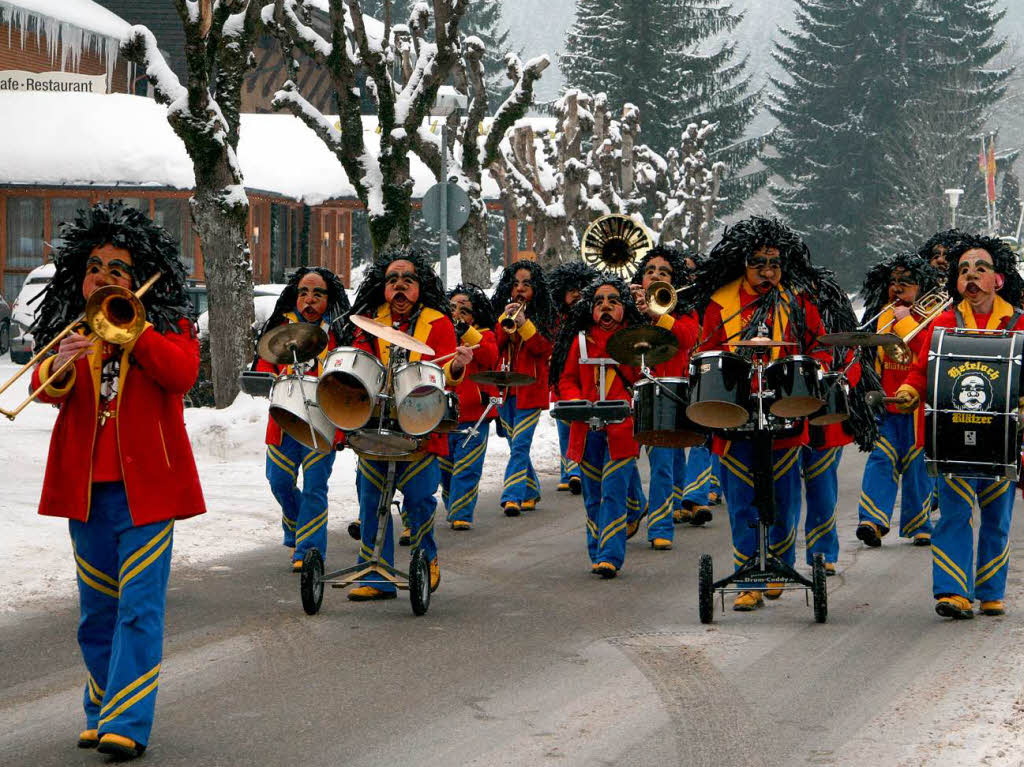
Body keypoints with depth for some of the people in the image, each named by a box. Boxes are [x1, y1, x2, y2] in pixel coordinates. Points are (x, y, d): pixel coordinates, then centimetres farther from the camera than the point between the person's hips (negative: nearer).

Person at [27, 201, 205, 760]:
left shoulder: (168, 326, 4)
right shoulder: (68, 328, 10)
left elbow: (184, 374, -15)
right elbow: (44, 389, -5)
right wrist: (59, 365, -27)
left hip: (145, 485, -3)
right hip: (86, 487, 3)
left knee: (140, 605, -10)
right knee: (97, 609, 11)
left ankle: (127, 723, -13)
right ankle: (101, 714, 22)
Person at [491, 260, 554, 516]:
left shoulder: (542, 317, 1)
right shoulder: (503, 314, 12)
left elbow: (544, 349, -12)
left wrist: (523, 324, -22)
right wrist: (505, 323, -13)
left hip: (530, 390, -5)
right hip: (505, 390, 5)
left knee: (520, 444, -13)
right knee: (517, 445, 12)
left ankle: (512, 496, -17)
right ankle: (531, 490, 27)